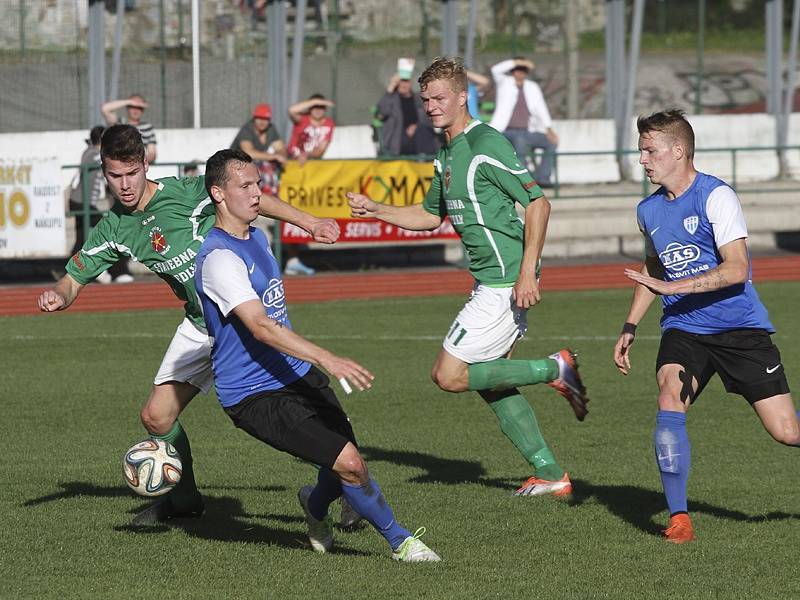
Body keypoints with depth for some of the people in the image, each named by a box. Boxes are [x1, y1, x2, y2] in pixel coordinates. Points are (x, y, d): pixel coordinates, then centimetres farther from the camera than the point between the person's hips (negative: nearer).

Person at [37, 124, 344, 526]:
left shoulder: (185, 194, -16)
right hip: (198, 327, 6)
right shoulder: (113, 229, 2)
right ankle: (183, 498, 28)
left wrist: (309, 224, -10)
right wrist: (58, 296, -17)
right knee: (156, 417, 4)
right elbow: (74, 279, 7)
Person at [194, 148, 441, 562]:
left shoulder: (257, 238, 10)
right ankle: (399, 541, 5)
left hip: (297, 376, 9)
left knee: (345, 469, 5)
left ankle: (316, 505, 39)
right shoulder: (219, 258, -21)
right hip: (255, 396, -9)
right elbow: (260, 327, -32)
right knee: (349, 463, -16)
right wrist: (326, 359, -40)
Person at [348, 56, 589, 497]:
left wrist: (527, 272, -23)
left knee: (449, 375, -9)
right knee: (487, 380, 13)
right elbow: (431, 216, 28)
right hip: (489, 280, 10)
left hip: (504, 285, -10)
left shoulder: (486, 145, -15)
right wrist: (375, 210, 15)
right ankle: (551, 475, 18)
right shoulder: (446, 155, 14)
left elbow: (537, 202, -19)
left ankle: (554, 370, -1)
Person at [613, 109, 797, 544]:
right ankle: (678, 518, -19)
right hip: (683, 329, 5)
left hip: (740, 328, -4)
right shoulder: (648, 210, 8)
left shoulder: (716, 197, -13)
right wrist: (629, 328, 17)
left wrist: (672, 287, -28)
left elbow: (736, 269, -22)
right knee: (669, 403, -23)